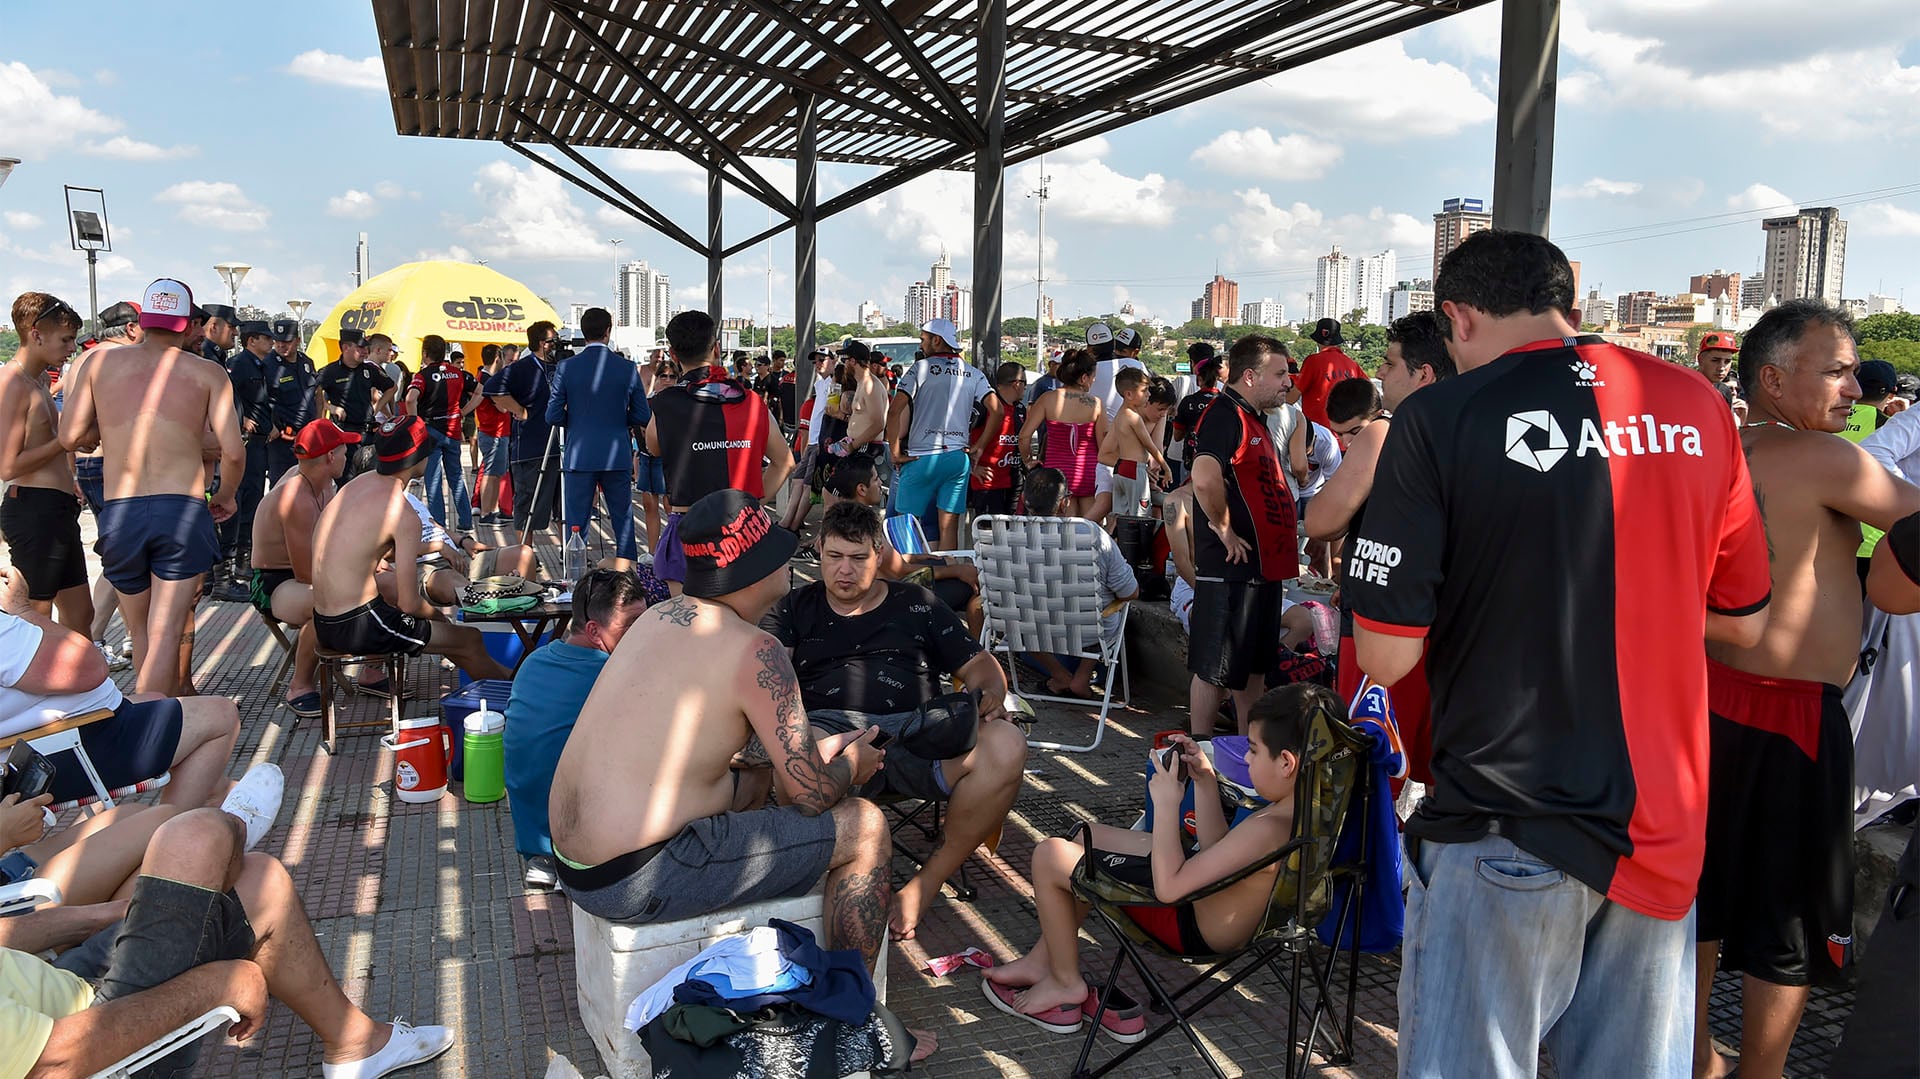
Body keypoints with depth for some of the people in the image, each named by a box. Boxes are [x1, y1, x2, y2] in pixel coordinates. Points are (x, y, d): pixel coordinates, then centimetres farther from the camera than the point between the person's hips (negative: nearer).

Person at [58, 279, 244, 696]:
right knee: (166, 634, -1)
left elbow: (70, 437, 4)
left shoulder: (100, 362, 8)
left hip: (118, 514, 3)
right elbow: (233, 452, -5)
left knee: (140, 632, 18)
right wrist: (226, 496, 14)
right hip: (181, 509, -2)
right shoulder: (207, 373, 2)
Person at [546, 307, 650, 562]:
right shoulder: (627, 368, -3)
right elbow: (642, 417, 0)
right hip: (618, 456, 1)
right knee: (623, 520, 10)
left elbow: (553, 416, -4)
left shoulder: (567, 367, -4)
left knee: (575, 522, 7)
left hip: (579, 456, 0)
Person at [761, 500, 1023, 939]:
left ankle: (927, 882, -14)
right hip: (830, 727, -2)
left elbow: (978, 664, 23)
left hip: (918, 727, 2)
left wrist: (989, 695, -2)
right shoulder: (796, 608, 24)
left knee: (1005, 746, -29)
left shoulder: (916, 603, 26)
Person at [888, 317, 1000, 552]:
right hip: (959, 458, 4)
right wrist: (979, 447, 7)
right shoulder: (973, 374, 9)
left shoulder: (921, 368, -2)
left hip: (922, 457, -4)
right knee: (949, 528, 6)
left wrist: (895, 453, -4)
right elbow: (996, 410, 1)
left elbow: (894, 412, -11)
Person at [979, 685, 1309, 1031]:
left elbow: (1168, 886, -31)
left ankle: (1066, 984, 16)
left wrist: (1166, 803, -24)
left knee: (1050, 856, -4)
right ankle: (1041, 961, 28)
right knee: (1087, 834, 22)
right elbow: (1216, 850, 9)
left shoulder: (1267, 830, -35)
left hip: (1193, 929, -10)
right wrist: (1205, 781, 4)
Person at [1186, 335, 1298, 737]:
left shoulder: (1253, 418, 17)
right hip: (1230, 569, -10)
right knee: (1214, 669, 0)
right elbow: (1205, 478, -34)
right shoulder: (1225, 415, -16)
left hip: (1262, 567, 10)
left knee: (1253, 666, 18)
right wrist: (1225, 531, -22)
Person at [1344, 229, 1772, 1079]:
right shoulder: (1696, 406, 2)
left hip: (1508, 834, -5)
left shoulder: (1438, 418, -12)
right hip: (1664, 826, 5)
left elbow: (1386, 657, -13)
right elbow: (1744, 621, 11)